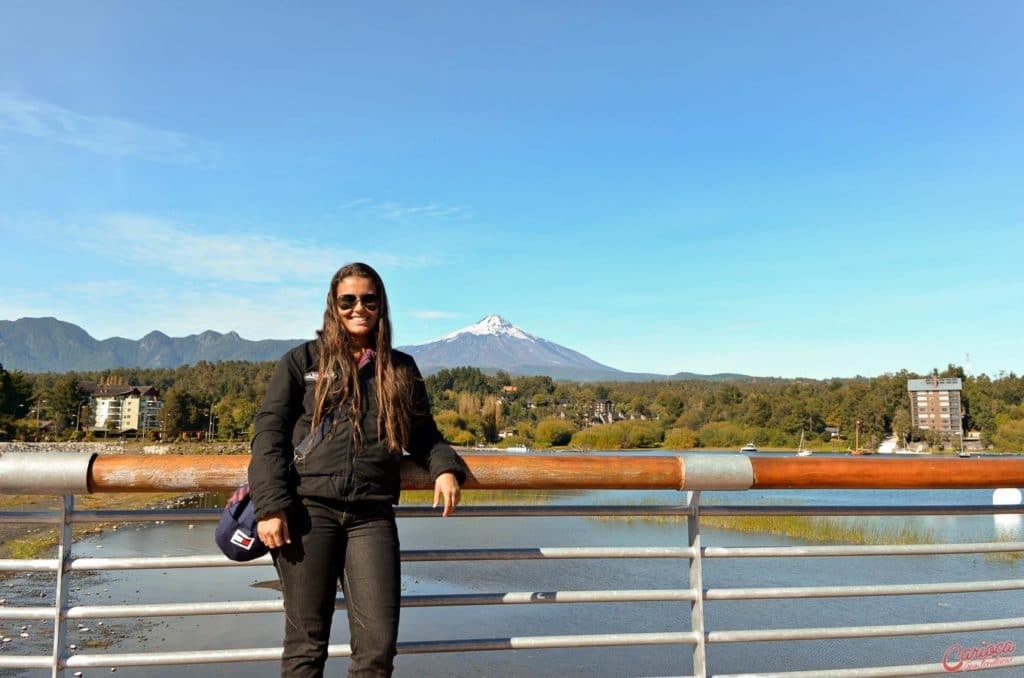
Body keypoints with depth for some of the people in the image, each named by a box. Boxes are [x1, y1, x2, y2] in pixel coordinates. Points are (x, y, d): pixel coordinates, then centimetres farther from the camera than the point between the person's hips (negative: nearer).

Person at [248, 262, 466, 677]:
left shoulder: (401, 370, 15)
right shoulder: (302, 361, 8)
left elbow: (424, 437, 20)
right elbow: (269, 432, 2)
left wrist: (445, 468, -1)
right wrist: (270, 505, -10)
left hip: (372, 516, 2)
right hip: (309, 510, -1)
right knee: (306, 642, 5)